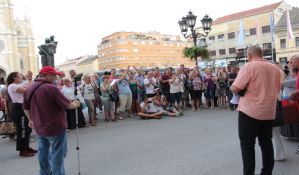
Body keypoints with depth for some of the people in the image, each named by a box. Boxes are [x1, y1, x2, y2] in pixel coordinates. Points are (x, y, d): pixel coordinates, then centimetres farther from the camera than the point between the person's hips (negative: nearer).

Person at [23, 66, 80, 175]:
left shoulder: (30, 88, 4)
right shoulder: (51, 88, -21)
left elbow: (26, 108, 15)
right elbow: (67, 105, -16)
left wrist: (31, 119, 29)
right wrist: (75, 104, 3)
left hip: (39, 127, 8)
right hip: (55, 127, -8)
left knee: (43, 151, 21)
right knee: (57, 153, 4)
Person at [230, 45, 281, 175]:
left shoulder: (249, 66, -12)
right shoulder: (275, 68, 8)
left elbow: (235, 88, -18)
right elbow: (276, 90, 20)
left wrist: (240, 90, 4)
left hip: (250, 111, -6)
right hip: (269, 112, 6)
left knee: (247, 144, 3)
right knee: (266, 143, 15)